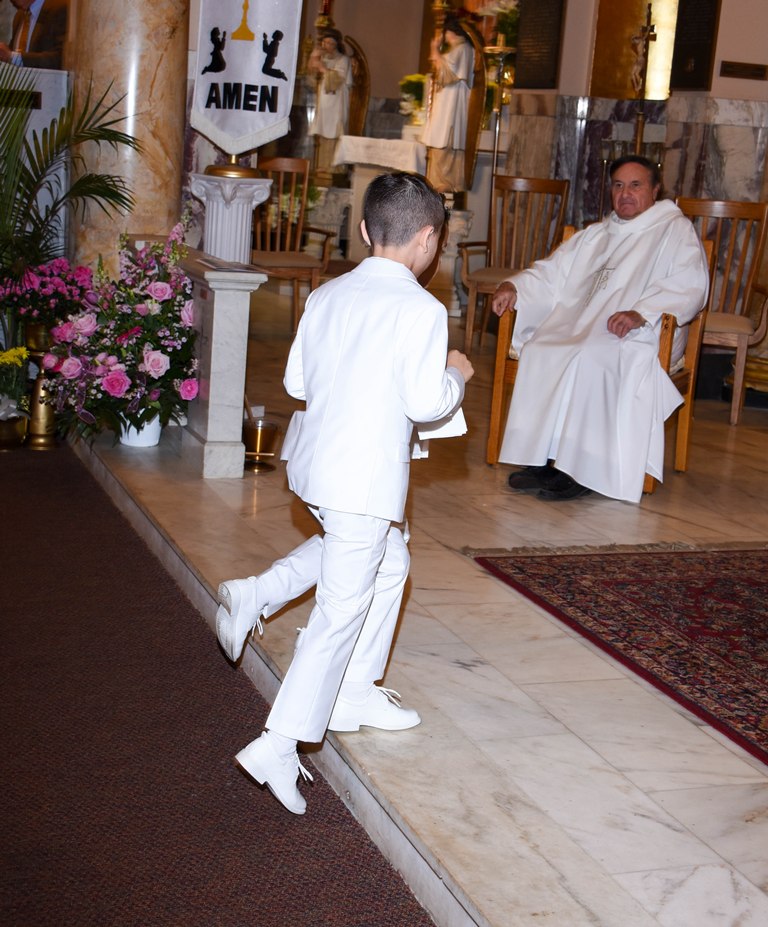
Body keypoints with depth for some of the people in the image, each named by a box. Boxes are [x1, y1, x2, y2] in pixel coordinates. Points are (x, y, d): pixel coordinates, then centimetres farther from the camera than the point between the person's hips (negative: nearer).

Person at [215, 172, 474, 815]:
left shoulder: (326, 296, 7)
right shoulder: (420, 310, -13)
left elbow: (296, 381, 10)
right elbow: (425, 403, -16)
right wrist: (455, 374, 4)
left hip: (315, 463, 8)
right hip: (366, 478, -8)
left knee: (389, 557, 28)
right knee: (342, 612, -1)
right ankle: (278, 746, 0)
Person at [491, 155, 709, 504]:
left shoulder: (675, 230, 6)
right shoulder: (596, 235, 27)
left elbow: (689, 288, -9)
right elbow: (552, 271, 25)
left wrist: (641, 313, -25)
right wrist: (514, 285, 4)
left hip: (639, 336, -6)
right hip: (578, 327, 6)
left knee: (588, 359, -35)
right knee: (538, 351, -24)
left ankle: (581, 470, -30)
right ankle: (540, 460, -24)